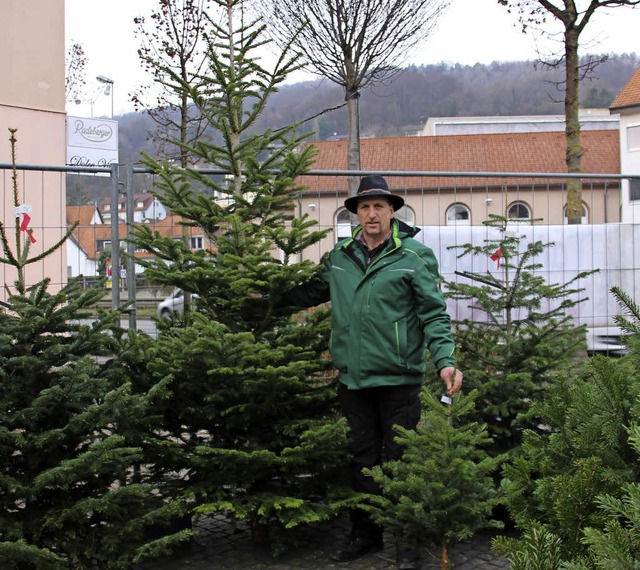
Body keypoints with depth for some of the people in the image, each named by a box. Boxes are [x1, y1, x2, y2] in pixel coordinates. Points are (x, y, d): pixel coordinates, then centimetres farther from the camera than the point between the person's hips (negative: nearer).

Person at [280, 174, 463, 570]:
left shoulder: (415, 255, -4)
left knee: (399, 461, 4)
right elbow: (309, 293, 20)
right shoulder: (340, 258, 8)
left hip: (398, 378, -4)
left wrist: (445, 359, -19)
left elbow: (434, 314, -7)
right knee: (362, 459, 15)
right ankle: (365, 533, 30)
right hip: (353, 377, 4)